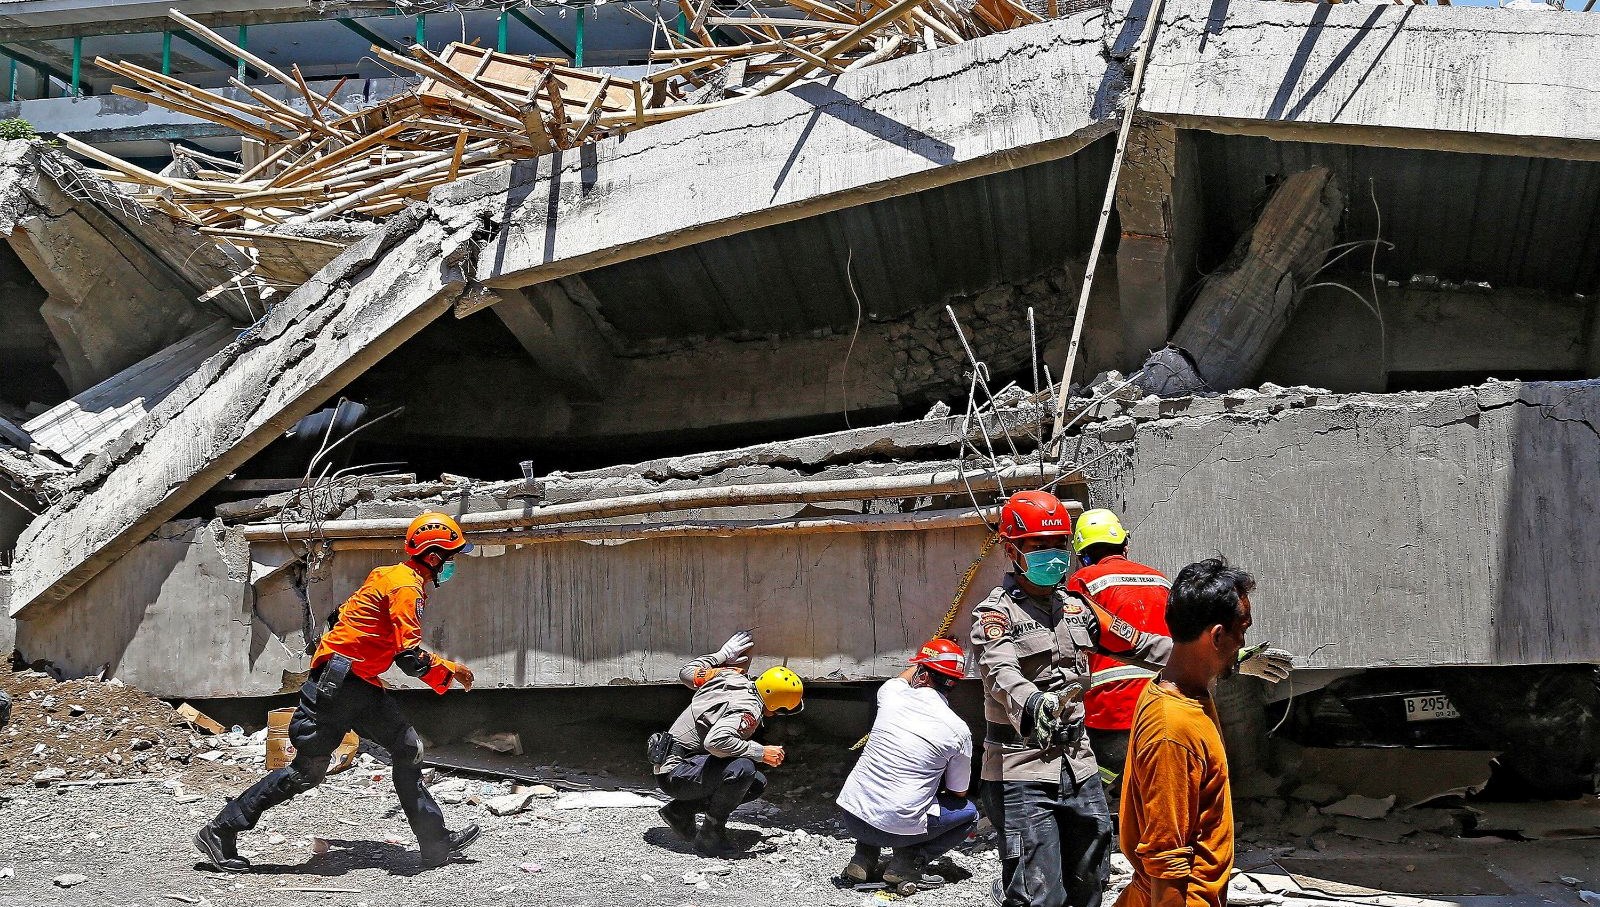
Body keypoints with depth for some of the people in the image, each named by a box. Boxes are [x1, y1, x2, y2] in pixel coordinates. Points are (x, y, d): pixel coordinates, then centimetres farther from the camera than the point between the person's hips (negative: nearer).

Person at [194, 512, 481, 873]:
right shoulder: (406, 586, -13)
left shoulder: (392, 577, 17)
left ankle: (437, 844, 9)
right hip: (339, 680, -10)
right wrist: (449, 671, -7)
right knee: (308, 769, -7)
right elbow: (409, 656, -20)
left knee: (407, 748, 7)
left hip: (360, 685, 10)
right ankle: (221, 832, 2)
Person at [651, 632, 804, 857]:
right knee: (742, 769, -32)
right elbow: (715, 741, -39)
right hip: (675, 774, -10)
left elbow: (687, 673, 18)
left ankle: (681, 811, 13)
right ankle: (710, 835, -14)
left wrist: (722, 655, 27)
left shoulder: (729, 675, 3)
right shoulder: (749, 711, -23)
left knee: (757, 783, 11)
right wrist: (761, 753, -29)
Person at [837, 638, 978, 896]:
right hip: (897, 828, -4)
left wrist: (924, 663, 46)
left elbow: (905, 676, 29)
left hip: (852, 817, 4)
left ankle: (864, 860, 19)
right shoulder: (958, 730, -7)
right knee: (968, 812, 19)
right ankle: (907, 865, 3)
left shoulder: (891, 695, 0)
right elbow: (958, 792, 9)